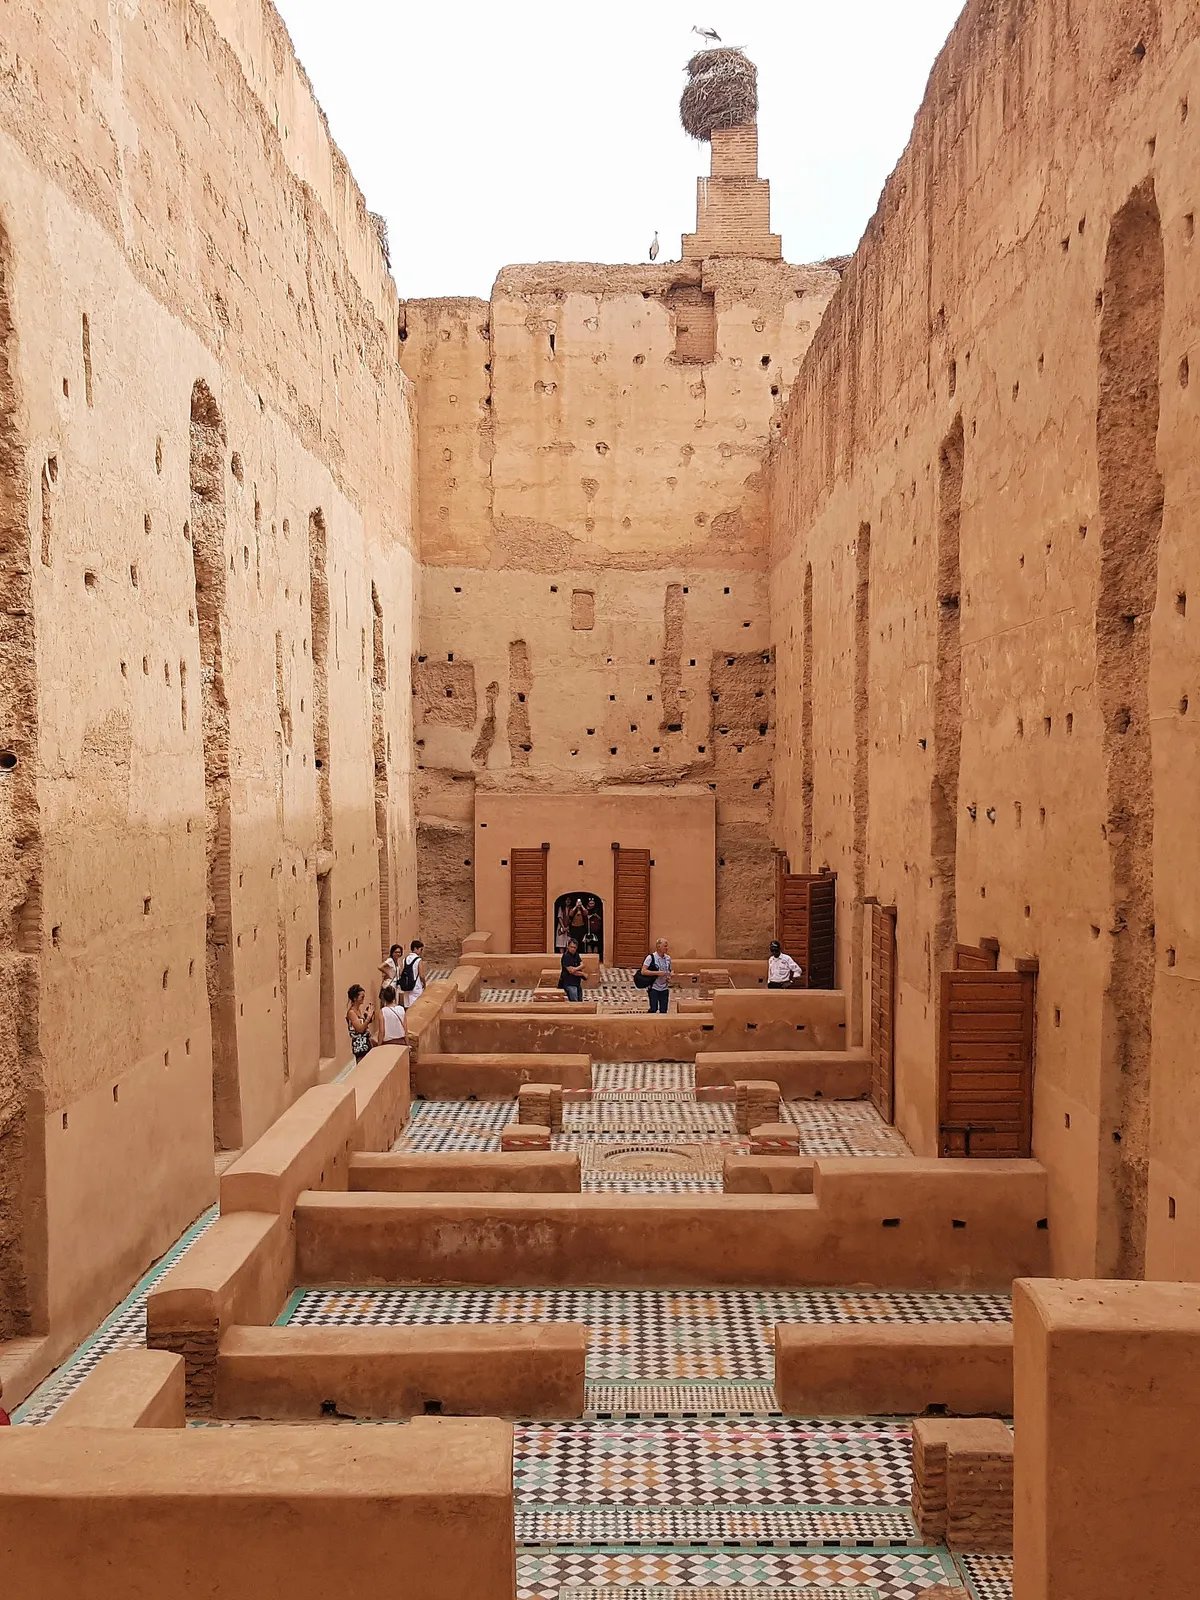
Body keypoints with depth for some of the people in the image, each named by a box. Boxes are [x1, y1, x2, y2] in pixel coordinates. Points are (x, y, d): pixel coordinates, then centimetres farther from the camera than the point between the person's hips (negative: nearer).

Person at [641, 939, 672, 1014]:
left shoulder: (668, 958, 6)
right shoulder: (651, 957, -10)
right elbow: (643, 971, -15)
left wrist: (669, 978, 0)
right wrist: (658, 973, -21)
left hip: (664, 988, 5)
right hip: (654, 988, -5)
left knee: (664, 1010, 4)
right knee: (653, 1009, -6)